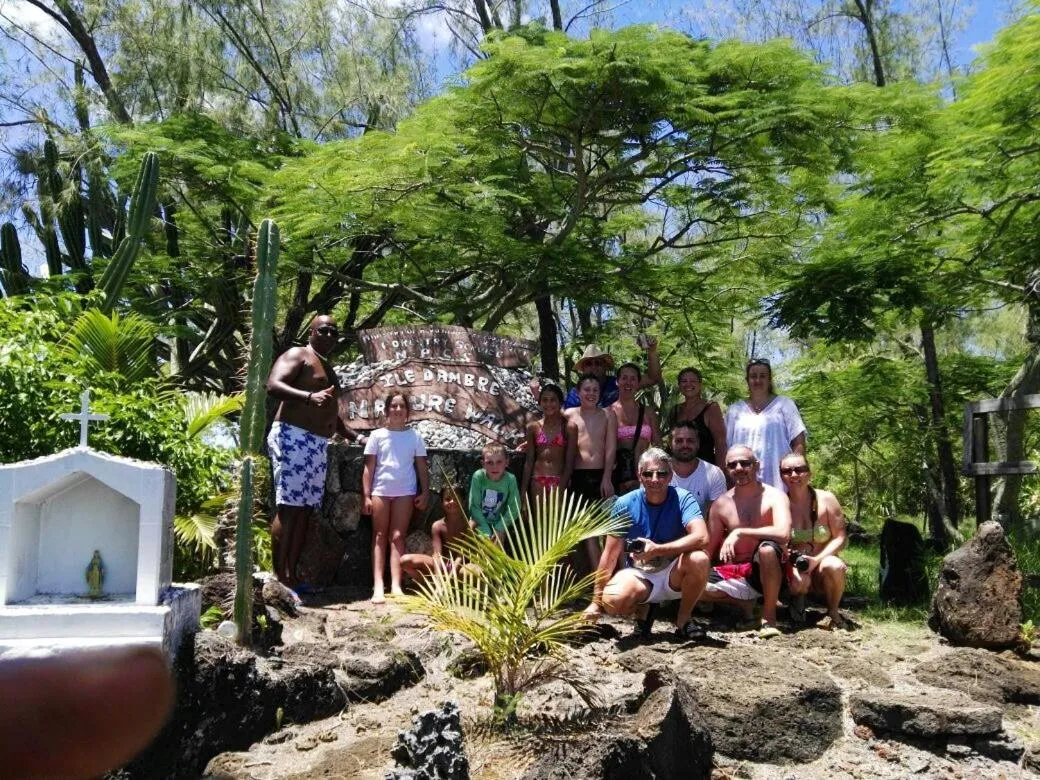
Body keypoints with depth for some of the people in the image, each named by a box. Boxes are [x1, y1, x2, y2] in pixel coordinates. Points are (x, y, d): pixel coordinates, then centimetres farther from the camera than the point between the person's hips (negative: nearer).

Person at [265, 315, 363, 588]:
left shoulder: (328, 368, 26)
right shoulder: (297, 355, 0)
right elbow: (273, 386, -18)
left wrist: (356, 436, 29)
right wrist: (310, 396, -31)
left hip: (317, 444, 9)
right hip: (293, 438, -9)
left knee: (305, 509, 5)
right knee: (288, 508, -13)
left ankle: (291, 575, 7)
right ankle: (279, 576, -13)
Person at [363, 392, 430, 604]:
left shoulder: (414, 436, 5)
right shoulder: (377, 435, 3)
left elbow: (422, 467, 7)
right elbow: (369, 467, 2)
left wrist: (425, 492, -1)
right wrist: (366, 495, -3)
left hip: (405, 492, 0)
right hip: (380, 491, 0)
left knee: (397, 537, -1)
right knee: (379, 536, 1)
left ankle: (396, 586, -6)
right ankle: (378, 587, -4)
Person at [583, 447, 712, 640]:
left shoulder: (682, 499, -12)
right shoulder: (625, 504, -9)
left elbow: (701, 537, -30)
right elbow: (611, 554, -6)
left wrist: (657, 549, -36)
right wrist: (596, 602, -6)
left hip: (673, 575, 0)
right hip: (638, 575, 1)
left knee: (699, 558, -32)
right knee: (612, 600, -31)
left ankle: (684, 619, -6)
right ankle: (642, 609, 8)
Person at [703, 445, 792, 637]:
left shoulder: (774, 497, -9)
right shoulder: (721, 504, 2)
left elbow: (783, 533, -28)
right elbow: (708, 549, 7)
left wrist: (739, 532, -27)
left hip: (767, 572, -4)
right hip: (736, 574, 4)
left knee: (768, 548, -36)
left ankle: (769, 615, -18)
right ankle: (748, 604, 2)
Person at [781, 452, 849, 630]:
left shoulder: (826, 499, -7)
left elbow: (840, 538, -8)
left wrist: (817, 559, -23)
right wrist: (794, 559, -27)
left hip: (821, 565, 0)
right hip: (792, 567, 0)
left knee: (833, 566, -34)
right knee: (799, 580, -35)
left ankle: (832, 612, -4)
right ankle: (797, 599, 7)